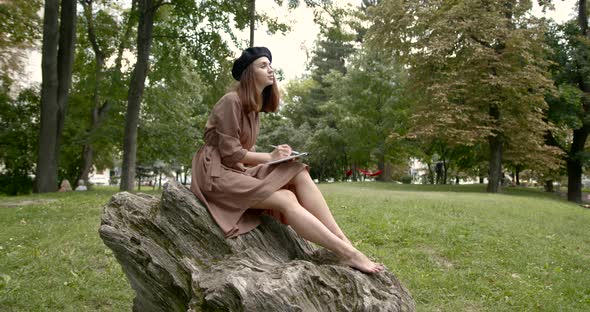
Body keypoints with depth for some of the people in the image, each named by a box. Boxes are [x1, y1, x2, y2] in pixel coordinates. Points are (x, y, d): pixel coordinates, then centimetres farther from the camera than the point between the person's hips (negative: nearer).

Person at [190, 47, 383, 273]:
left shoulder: (253, 105, 17)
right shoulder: (231, 101, -11)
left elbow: (244, 149, 12)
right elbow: (230, 153, -16)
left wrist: (272, 156, -5)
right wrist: (270, 157, -12)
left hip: (239, 169, 8)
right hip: (218, 173, -8)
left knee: (299, 173, -17)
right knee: (286, 199, -26)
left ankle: (343, 241, -25)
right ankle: (346, 253, -28)